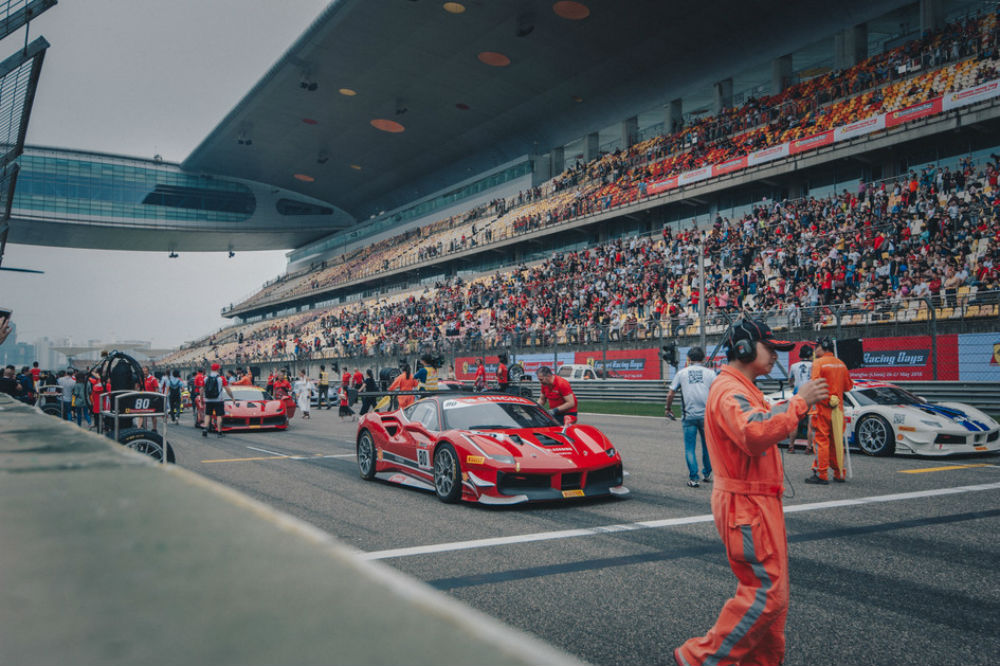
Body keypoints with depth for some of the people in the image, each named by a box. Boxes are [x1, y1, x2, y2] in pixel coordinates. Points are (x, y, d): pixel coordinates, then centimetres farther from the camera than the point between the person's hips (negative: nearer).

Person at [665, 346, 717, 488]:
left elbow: (670, 394, 5)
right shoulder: (709, 372, 4)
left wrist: (668, 409, 20)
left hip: (689, 415, -1)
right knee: (707, 446, 17)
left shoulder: (681, 372, 6)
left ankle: (693, 478, 1)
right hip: (706, 415, 1)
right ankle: (707, 474, 26)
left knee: (690, 448, 5)